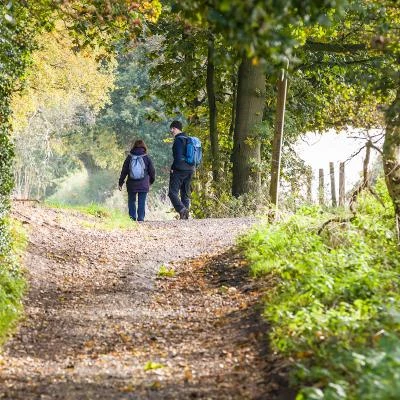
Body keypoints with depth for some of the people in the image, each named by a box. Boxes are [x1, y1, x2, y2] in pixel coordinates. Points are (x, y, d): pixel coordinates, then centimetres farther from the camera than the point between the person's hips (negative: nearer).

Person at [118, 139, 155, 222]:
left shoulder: (129, 157, 1)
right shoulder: (147, 158, 0)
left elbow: (124, 171, 3)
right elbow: (152, 171, 6)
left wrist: (120, 182, 11)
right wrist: (151, 181, 24)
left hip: (131, 184, 1)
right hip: (143, 185, -1)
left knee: (131, 201, 13)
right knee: (142, 203, 3)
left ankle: (132, 217, 7)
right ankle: (140, 218, -1)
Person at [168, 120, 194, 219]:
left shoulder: (178, 140, -12)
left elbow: (178, 156, -19)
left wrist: (173, 168, -11)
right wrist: (192, 167, 18)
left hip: (179, 170, -9)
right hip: (189, 170, 9)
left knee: (173, 193, -8)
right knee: (186, 193, 12)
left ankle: (182, 209, -26)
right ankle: (185, 215, 8)